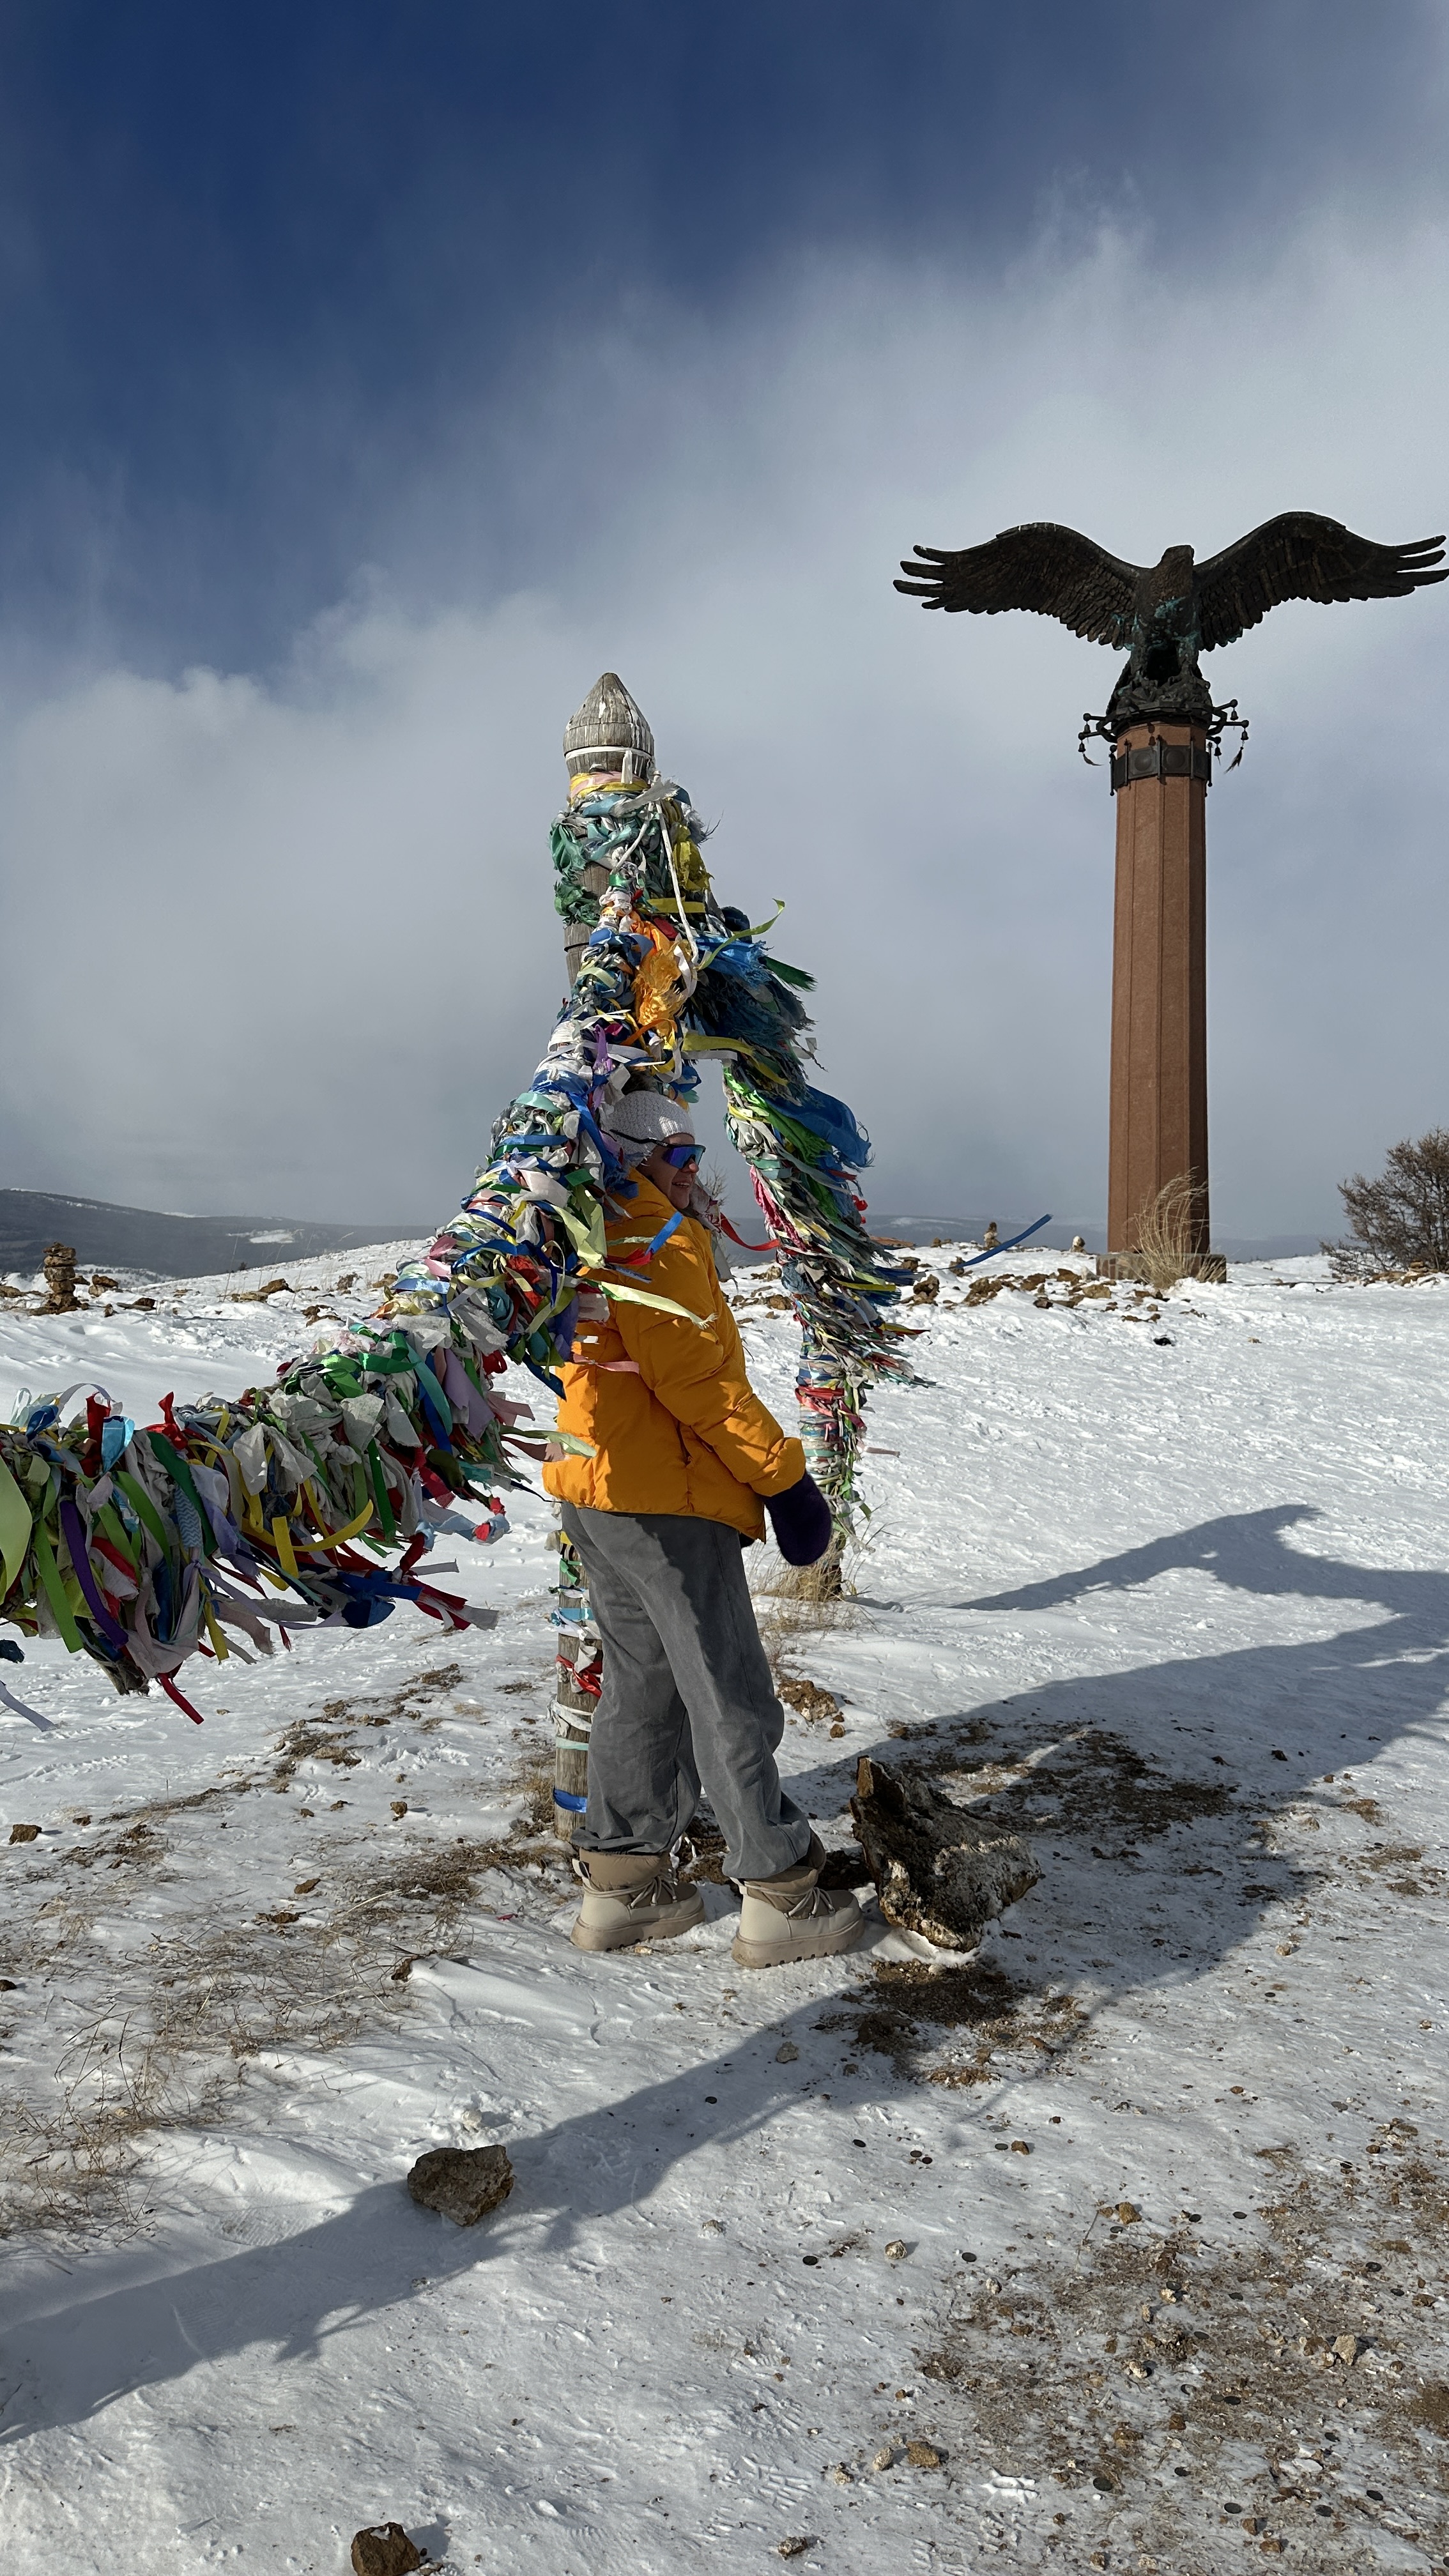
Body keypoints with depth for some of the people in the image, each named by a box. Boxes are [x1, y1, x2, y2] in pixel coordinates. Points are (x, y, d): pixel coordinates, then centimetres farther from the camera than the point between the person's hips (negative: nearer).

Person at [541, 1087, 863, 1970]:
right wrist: (783, 1474, -16)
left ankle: (621, 1882, 23)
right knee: (733, 1701, -2)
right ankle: (782, 1898, 7)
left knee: (644, 1686, 17)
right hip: (667, 1500, -10)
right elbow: (699, 1379, -21)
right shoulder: (661, 1245, -13)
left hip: (597, 1498, 10)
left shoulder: (594, 1245, 17)